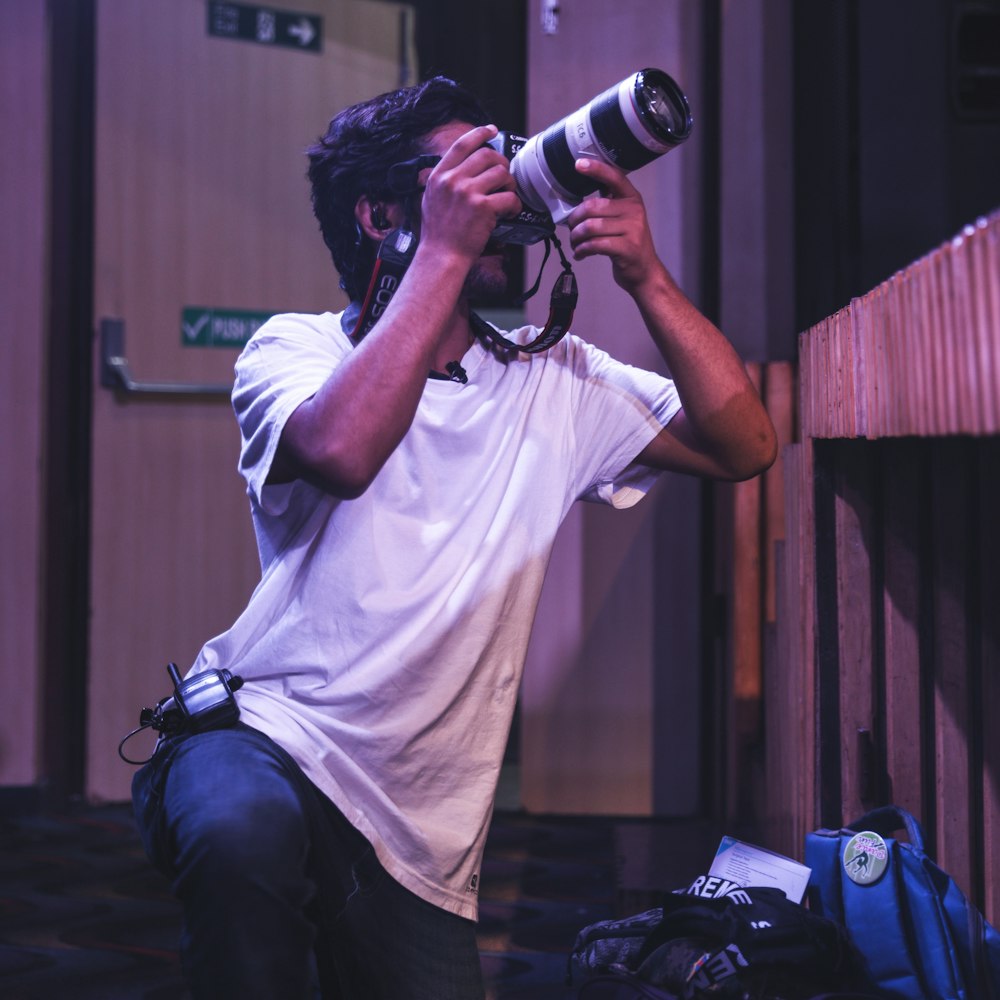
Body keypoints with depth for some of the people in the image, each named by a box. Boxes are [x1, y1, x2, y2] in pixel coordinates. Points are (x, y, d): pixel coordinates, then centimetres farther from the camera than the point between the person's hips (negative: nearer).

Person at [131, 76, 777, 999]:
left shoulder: (554, 383, 7)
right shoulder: (295, 348, -3)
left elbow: (744, 446, -1)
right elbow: (340, 449, -27)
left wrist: (646, 278, -11)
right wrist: (448, 250, -22)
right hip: (264, 737, -4)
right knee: (245, 830, -37)